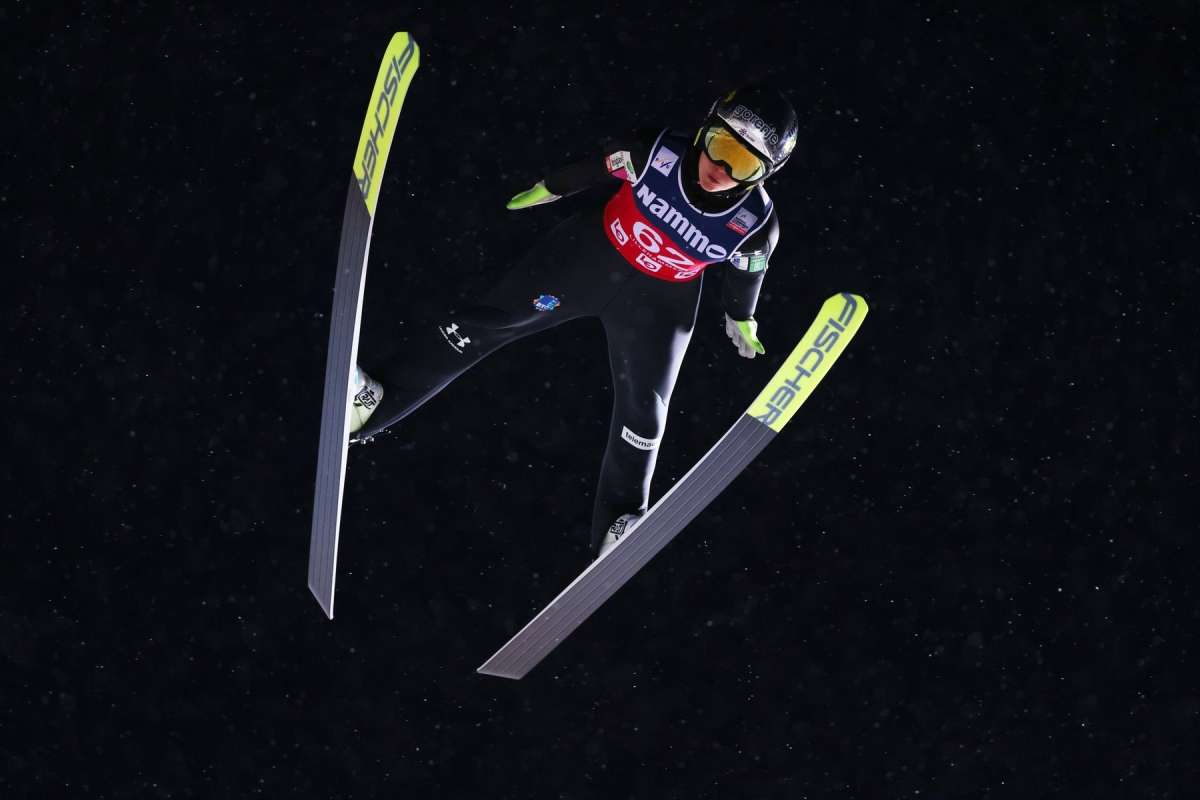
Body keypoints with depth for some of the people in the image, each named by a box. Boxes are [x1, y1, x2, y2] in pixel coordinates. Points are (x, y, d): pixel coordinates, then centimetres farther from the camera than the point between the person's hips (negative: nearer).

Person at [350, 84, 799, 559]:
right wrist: (551, 188, 10)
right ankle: (374, 398, -3)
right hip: (593, 250, 0)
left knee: (643, 413, 4)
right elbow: (598, 168, -8)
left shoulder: (756, 225, -26)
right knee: (491, 317, -6)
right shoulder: (657, 154, -29)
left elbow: (746, 271, -3)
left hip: (658, 301, 0)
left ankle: (619, 523, 24)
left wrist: (740, 319, 16)